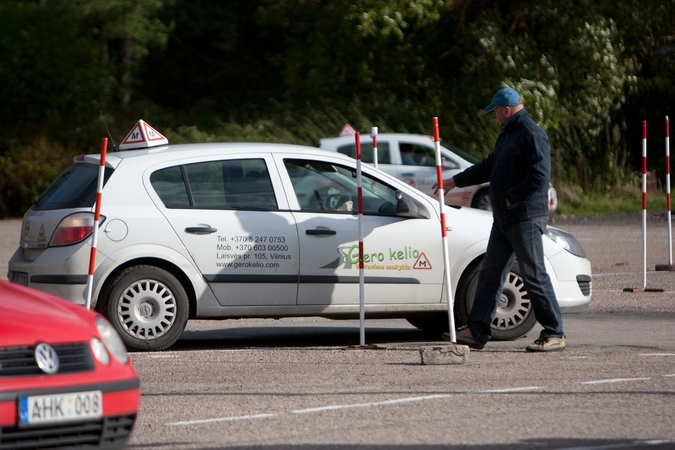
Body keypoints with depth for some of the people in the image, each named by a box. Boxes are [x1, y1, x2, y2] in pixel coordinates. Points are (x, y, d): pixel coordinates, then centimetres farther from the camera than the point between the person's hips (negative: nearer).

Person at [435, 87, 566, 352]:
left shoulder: (532, 135, -14)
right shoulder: (508, 135, 18)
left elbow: (539, 177, -23)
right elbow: (489, 167, 29)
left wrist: (511, 198, -17)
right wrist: (455, 182, 30)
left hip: (526, 219, -10)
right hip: (503, 220, 10)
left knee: (534, 275, -8)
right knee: (490, 274, 10)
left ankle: (554, 335, -3)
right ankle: (476, 332, 14)